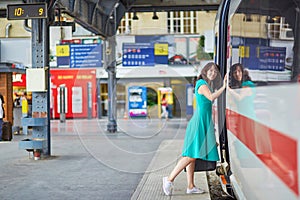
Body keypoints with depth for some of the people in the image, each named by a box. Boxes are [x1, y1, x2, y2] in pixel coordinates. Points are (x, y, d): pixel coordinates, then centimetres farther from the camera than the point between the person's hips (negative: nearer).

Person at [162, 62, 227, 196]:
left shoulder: (205, 85, 20)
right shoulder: (203, 85, -10)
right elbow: (211, 97, -28)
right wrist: (224, 87, -29)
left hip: (203, 123, 10)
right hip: (200, 123, -10)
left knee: (192, 156, 8)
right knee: (191, 155, -12)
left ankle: (190, 186, 10)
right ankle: (169, 179, -8)